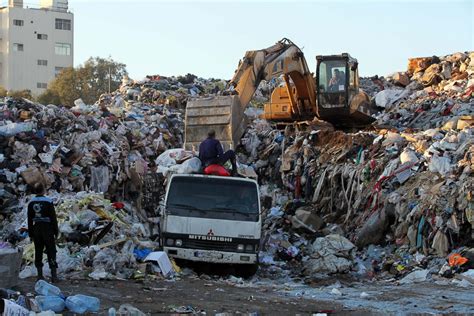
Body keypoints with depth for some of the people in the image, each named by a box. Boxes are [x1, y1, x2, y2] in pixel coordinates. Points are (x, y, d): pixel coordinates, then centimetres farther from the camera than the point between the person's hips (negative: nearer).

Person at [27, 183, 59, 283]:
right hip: (48, 229, -3)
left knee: (38, 252, 9)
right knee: (51, 252, 2)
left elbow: (29, 220, 4)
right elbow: (53, 218, -9)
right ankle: (54, 275, -1)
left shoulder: (31, 203, 1)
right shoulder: (48, 202, -10)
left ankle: (40, 275, 10)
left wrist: (31, 234, 11)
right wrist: (56, 232, -1)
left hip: (36, 229, 3)